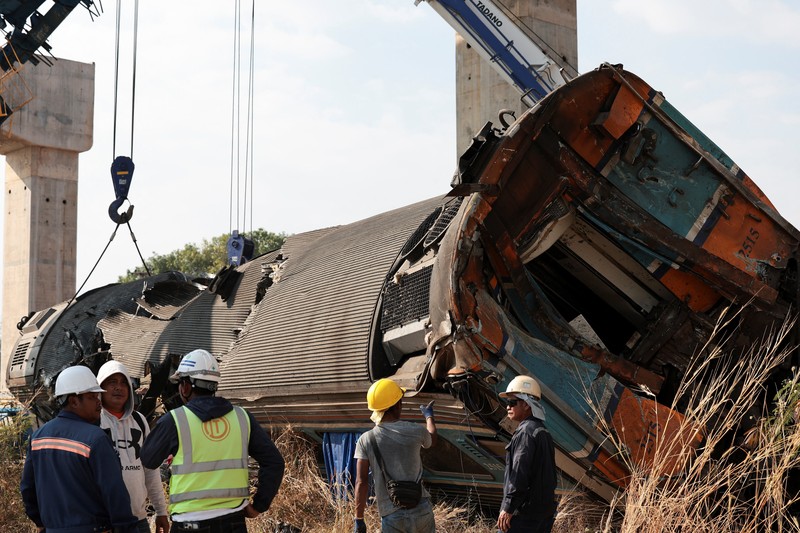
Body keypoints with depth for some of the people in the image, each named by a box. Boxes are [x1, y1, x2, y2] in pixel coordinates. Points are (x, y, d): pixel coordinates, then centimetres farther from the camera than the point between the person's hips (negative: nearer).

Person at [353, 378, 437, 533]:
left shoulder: (366, 440, -5)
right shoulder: (415, 431, -4)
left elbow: (361, 482, -7)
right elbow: (431, 441, 22)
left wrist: (359, 519, 1)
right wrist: (429, 415, 41)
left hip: (391, 516, -1)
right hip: (421, 510, 1)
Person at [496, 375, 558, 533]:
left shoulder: (525, 432, -14)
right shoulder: (543, 431, 16)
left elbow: (520, 473, -20)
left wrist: (508, 508, -18)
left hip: (524, 512, -10)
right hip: (545, 509, 10)